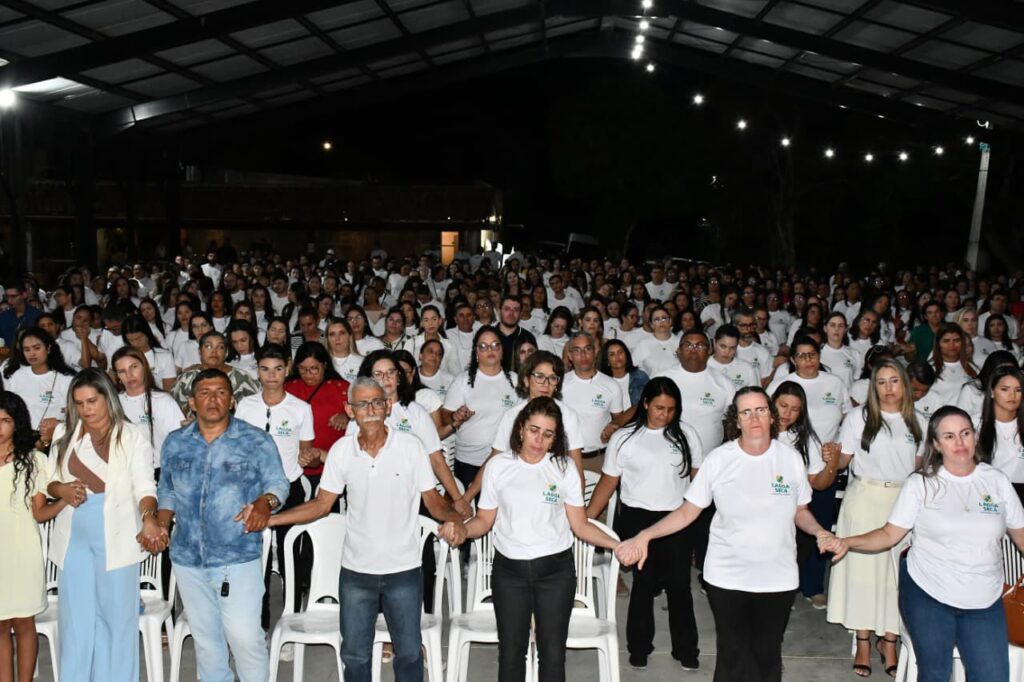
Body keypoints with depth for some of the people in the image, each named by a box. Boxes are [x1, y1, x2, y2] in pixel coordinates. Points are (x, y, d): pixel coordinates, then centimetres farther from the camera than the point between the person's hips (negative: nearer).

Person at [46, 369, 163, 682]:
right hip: (74, 538, 4)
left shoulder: (132, 436, -5)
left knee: (117, 617, 5)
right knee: (75, 619, 9)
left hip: (115, 538, -3)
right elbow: (50, 480, 16)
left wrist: (148, 518, -34)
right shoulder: (64, 433, 9)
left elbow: (144, 485, -14)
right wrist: (61, 489, -8)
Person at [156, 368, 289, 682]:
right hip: (187, 559, 4)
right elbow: (167, 490, 17)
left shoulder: (256, 441, -4)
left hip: (238, 558, -4)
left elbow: (278, 483, -4)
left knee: (245, 637, -7)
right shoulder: (175, 443, 7)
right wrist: (162, 525, 2)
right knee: (204, 637, 16)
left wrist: (265, 502, -25)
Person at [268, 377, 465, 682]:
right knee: (354, 653, 16)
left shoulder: (410, 446, -11)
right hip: (356, 570, 2)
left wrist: (453, 518, -28)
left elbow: (432, 499, -6)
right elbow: (322, 504, 1)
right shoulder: (341, 450, -4)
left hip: (404, 569, -2)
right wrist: (268, 519, -8)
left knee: (409, 652, 11)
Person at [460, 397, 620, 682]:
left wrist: (617, 545, -15)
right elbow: (484, 520, 3)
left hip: (555, 569, 0)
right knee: (511, 652, 7)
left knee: (553, 653, 4)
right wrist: (462, 530, -18)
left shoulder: (564, 468, -1)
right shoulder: (498, 466, 0)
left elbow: (579, 525, 0)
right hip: (509, 570, 0)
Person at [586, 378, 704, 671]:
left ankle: (686, 649, 21)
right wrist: (585, 519, -5)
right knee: (644, 583, 7)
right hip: (638, 519, -1)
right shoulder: (624, 438, -2)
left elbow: (698, 475, 5)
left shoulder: (686, 433, 1)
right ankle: (639, 647, 24)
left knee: (679, 584, 5)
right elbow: (608, 482, 0)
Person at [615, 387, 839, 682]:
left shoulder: (791, 458, -2)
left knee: (768, 657, 13)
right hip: (727, 578, -2)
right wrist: (645, 535, -17)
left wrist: (819, 531, -12)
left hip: (779, 578, 2)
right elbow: (687, 512, -5)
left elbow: (800, 512, 9)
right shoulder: (717, 460, -8)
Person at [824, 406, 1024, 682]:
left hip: (985, 602, 2)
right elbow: (889, 534, -5)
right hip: (928, 596, -2)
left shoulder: (996, 481, 3)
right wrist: (847, 541, -20)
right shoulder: (921, 483, -4)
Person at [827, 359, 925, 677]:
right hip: (865, 499, -2)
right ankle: (863, 642, 10)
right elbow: (842, 460, -3)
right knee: (863, 567, 0)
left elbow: (918, 465, 15)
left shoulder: (916, 421, 9)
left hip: (903, 501, 2)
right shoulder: (859, 417, 0)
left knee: (897, 570, 2)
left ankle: (889, 641, 15)